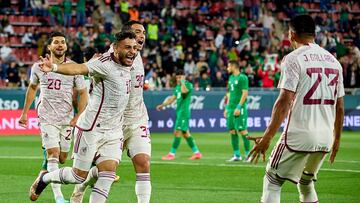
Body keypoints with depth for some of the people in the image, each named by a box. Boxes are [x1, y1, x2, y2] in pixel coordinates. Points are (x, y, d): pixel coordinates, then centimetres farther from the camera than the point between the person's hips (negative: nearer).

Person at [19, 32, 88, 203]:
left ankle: (44, 173, 41)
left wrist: (78, 116, -6)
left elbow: (83, 93, 4)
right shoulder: (38, 67, 0)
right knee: (53, 154, -13)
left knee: (62, 158, 7)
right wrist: (25, 112, 19)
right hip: (47, 117, -1)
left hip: (67, 119, 2)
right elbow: (32, 88, 17)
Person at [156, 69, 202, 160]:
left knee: (177, 132, -9)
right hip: (179, 112, 9)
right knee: (185, 133, 9)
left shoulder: (188, 85, -8)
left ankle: (172, 154, -7)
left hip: (184, 112, -9)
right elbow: (172, 98, 23)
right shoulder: (178, 87, 17)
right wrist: (162, 105, 16)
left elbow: (184, 91, -31)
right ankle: (196, 152, 14)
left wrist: (182, 82, -21)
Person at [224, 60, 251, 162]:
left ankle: (248, 154, -3)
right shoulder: (231, 78, 17)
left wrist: (239, 107, -19)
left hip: (239, 108, -8)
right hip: (231, 108, 8)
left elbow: (245, 93, -14)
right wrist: (227, 108, 17)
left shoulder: (242, 78, -8)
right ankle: (237, 155, 10)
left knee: (242, 130, -8)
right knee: (232, 130, 6)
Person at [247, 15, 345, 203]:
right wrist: (336, 139, 25)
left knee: (273, 180, 3)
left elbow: (285, 102, -15)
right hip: (324, 138, 6)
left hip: (299, 136, -6)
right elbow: (340, 106, 15)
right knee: (306, 181, 23)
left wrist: (267, 137, -15)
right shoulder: (333, 61, 12)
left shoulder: (294, 59, -7)